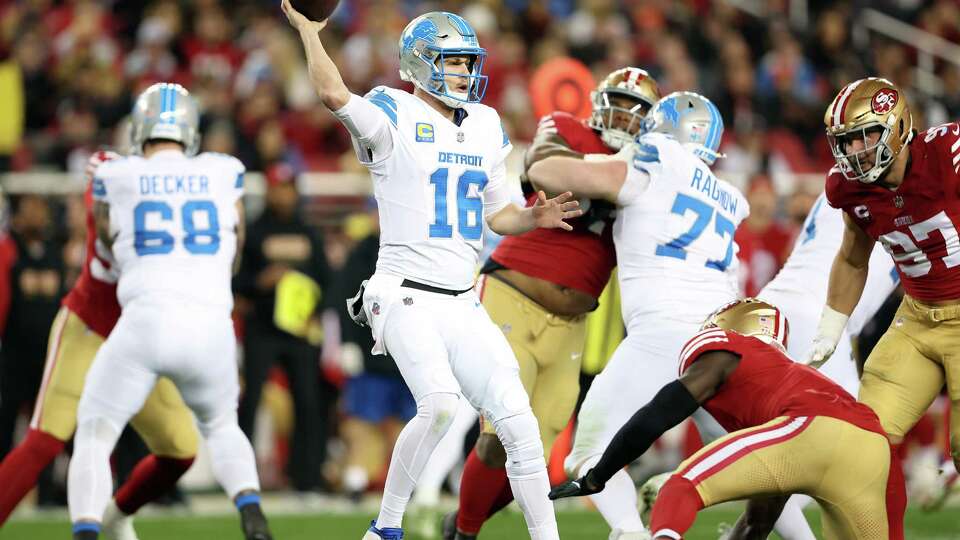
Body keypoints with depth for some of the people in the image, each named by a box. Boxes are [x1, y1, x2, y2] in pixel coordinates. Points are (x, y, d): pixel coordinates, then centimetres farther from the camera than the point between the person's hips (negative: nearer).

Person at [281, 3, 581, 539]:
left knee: (517, 418, 0)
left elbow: (498, 214, 22)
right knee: (440, 402, -27)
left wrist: (532, 218, 1)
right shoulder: (394, 119, -5)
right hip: (407, 297, -7)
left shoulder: (486, 128, 15)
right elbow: (335, 95, -26)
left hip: (463, 306, 7)